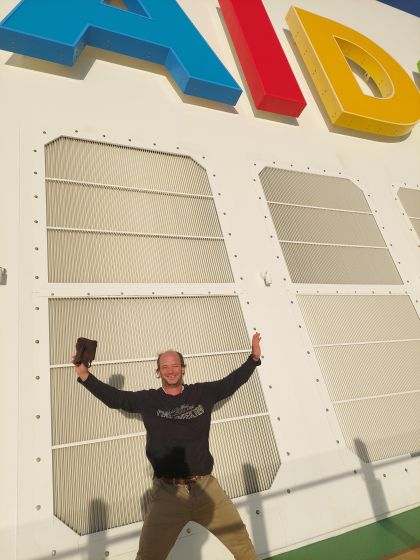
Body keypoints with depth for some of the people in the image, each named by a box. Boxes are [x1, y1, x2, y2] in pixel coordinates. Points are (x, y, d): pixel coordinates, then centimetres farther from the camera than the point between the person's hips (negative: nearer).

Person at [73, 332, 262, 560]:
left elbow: (231, 382, 12)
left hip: (206, 487, 1)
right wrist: (85, 375, 0)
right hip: (167, 493, -1)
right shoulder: (148, 400, 2)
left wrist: (254, 358, 8)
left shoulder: (202, 392, 3)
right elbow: (113, 397, 8)